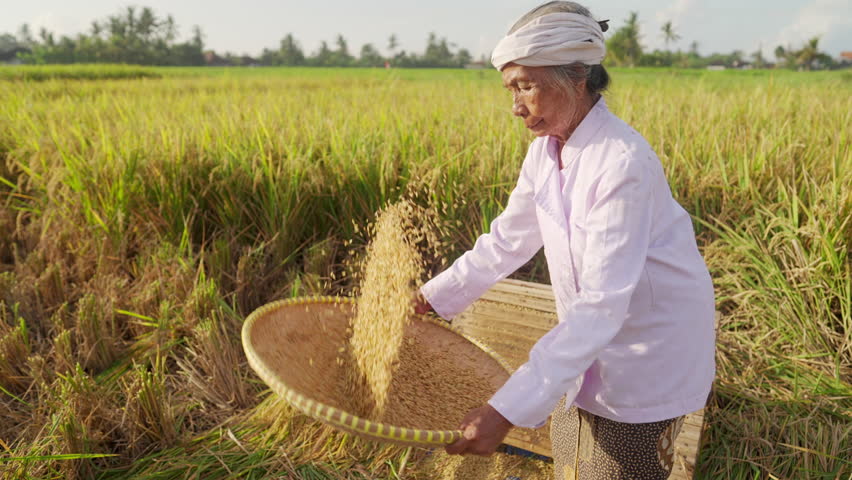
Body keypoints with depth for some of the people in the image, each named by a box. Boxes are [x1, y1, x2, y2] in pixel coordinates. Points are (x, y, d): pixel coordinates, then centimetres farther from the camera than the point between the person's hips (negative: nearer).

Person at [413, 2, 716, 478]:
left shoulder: (622, 162, -30)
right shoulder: (545, 152, -6)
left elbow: (602, 305, -34)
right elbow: (506, 242, 5)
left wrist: (509, 409, -38)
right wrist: (432, 297, 3)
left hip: (649, 351, -6)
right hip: (590, 342, 7)